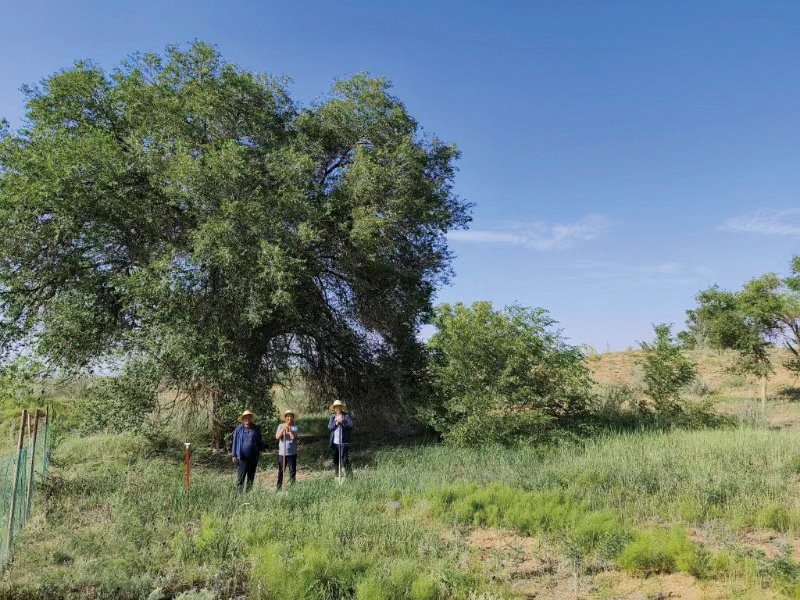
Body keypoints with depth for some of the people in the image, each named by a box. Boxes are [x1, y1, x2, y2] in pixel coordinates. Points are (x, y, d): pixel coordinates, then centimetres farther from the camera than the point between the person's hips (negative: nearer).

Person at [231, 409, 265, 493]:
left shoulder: (256, 429, 7)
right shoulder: (239, 429, 2)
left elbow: (260, 440, 17)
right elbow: (235, 442, 6)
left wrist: (260, 449, 8)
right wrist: (234, 455, 3)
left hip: (254, 457, 3)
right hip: (243, 457, -3)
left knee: (251, 477, 10)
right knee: (241, 477, -7)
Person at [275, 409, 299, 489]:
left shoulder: (295, 427, 0)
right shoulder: (280, 426, 4)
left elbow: (293, 437, -14)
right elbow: (277, 437, -7)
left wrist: (289, 429, -15)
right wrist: (283, 429, -15)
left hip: (292, 453, -1)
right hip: (282, 453, 1)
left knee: (292, 471, 4)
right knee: (280, 472, 5)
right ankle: (279, 488, 15)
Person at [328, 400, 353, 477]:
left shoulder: (346, 416, 0)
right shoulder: (332, 417, 13)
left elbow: (350, 426, -9)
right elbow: (329, 428, 5)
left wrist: (342, 422, -18)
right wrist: (336, 423, -11)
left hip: (344, 442, -5)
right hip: (334, 442, 5)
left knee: (345, 459, -10)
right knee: (335, 459, 12)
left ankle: (349, 475, -5)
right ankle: (337, 475, 24)